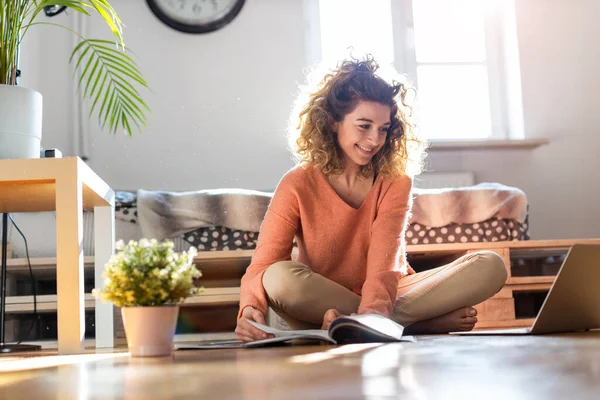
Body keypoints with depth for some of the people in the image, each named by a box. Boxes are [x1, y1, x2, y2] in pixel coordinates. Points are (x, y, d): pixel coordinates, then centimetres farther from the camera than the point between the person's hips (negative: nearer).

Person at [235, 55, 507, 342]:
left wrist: (372, 311, -39)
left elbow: (384, 265, -16)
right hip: (318, 307, -1)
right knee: (280, 277, -35)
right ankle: (427, 320, -27)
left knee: (490, 266, -16)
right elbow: (262, 266, -13)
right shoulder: (298, 185, -5)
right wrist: (251, 308, -37)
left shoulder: (396, 182, -1)